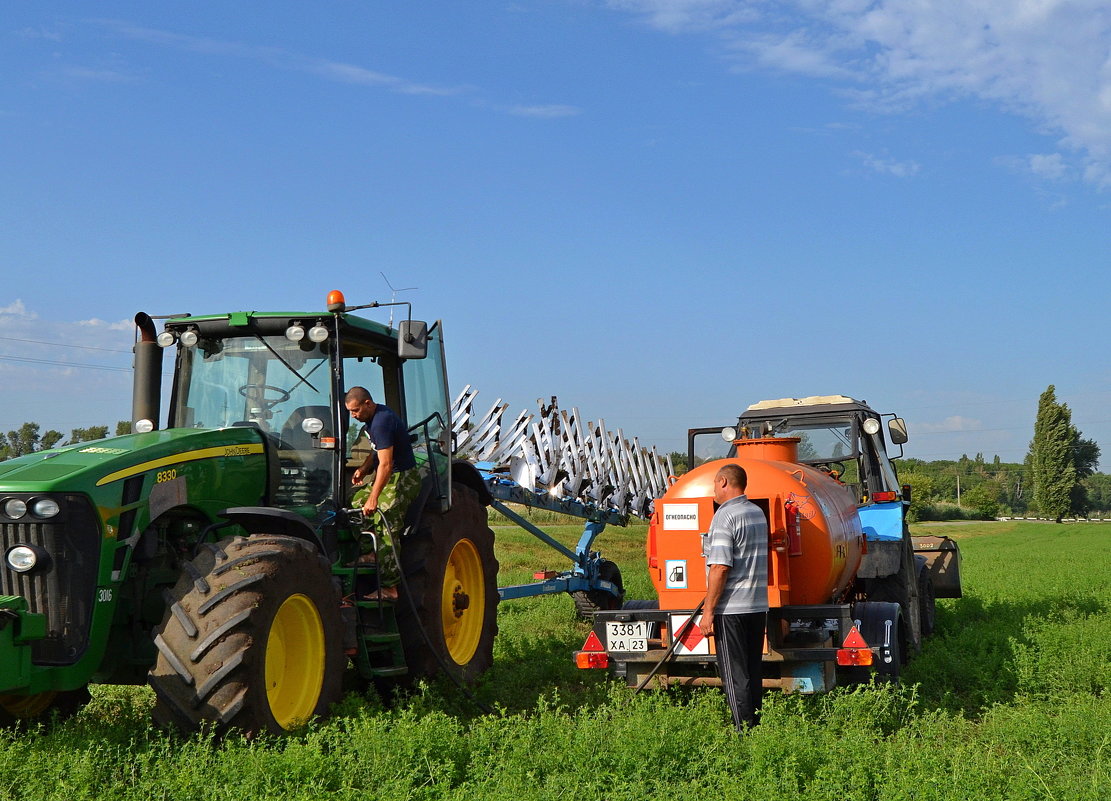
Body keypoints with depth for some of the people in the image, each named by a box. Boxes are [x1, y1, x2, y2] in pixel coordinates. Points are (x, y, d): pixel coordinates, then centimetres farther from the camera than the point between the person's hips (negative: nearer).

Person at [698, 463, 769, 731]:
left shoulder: (725, 516, -14)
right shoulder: (758, 512, 13)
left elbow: (720, 567, -20)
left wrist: (708, 612, -17)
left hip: (730, 609, -8)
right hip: (759, 606, 8)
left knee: (735, 676, -3)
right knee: (753, 673, 14)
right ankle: (756, 726, 18)